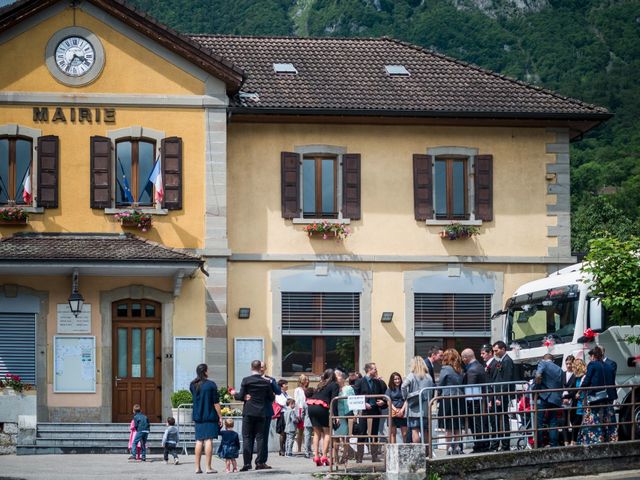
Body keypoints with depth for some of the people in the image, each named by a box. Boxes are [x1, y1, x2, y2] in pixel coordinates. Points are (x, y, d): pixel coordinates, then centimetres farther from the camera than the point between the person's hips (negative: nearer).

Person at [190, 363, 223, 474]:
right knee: (208, 440, -4)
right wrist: (220, 416, -3)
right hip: (210, 416, -5)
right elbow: (216, 402, -9)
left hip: (197, 417, 5)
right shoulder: (211, 384, -10)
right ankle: (208, 467, -6)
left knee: (199, 440, 9)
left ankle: (197, 467, 7)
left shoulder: (192, 385, 5)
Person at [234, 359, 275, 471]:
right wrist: (273, 395, 29)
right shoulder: (266, 382, 0)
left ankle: (247, 463, -5)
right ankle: (259, 462, 3)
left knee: (247, 438, 1)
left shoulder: (246, 380, -8)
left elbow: (241, 396, -7)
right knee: (260, 437, 7)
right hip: (261, 413, 2)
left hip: (248, 413, -2)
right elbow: (271, 398, 7)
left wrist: (234, 394, 14)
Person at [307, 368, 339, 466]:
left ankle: (316, 456, 8)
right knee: (327, 432, 4)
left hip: (311, 406, 6)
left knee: (317, 432, 15)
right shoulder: (334, 385, 6)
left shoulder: (320, 384, 26)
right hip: (321, 407, -6)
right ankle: (324, 456, -6)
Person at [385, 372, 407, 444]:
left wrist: (402, 410, -7)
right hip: (393, 412, 0)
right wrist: (396, 410, -8)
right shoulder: (390, 389, 9)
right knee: (393, 433, -2)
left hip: (402, 413, 0)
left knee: (404, 433, -4)